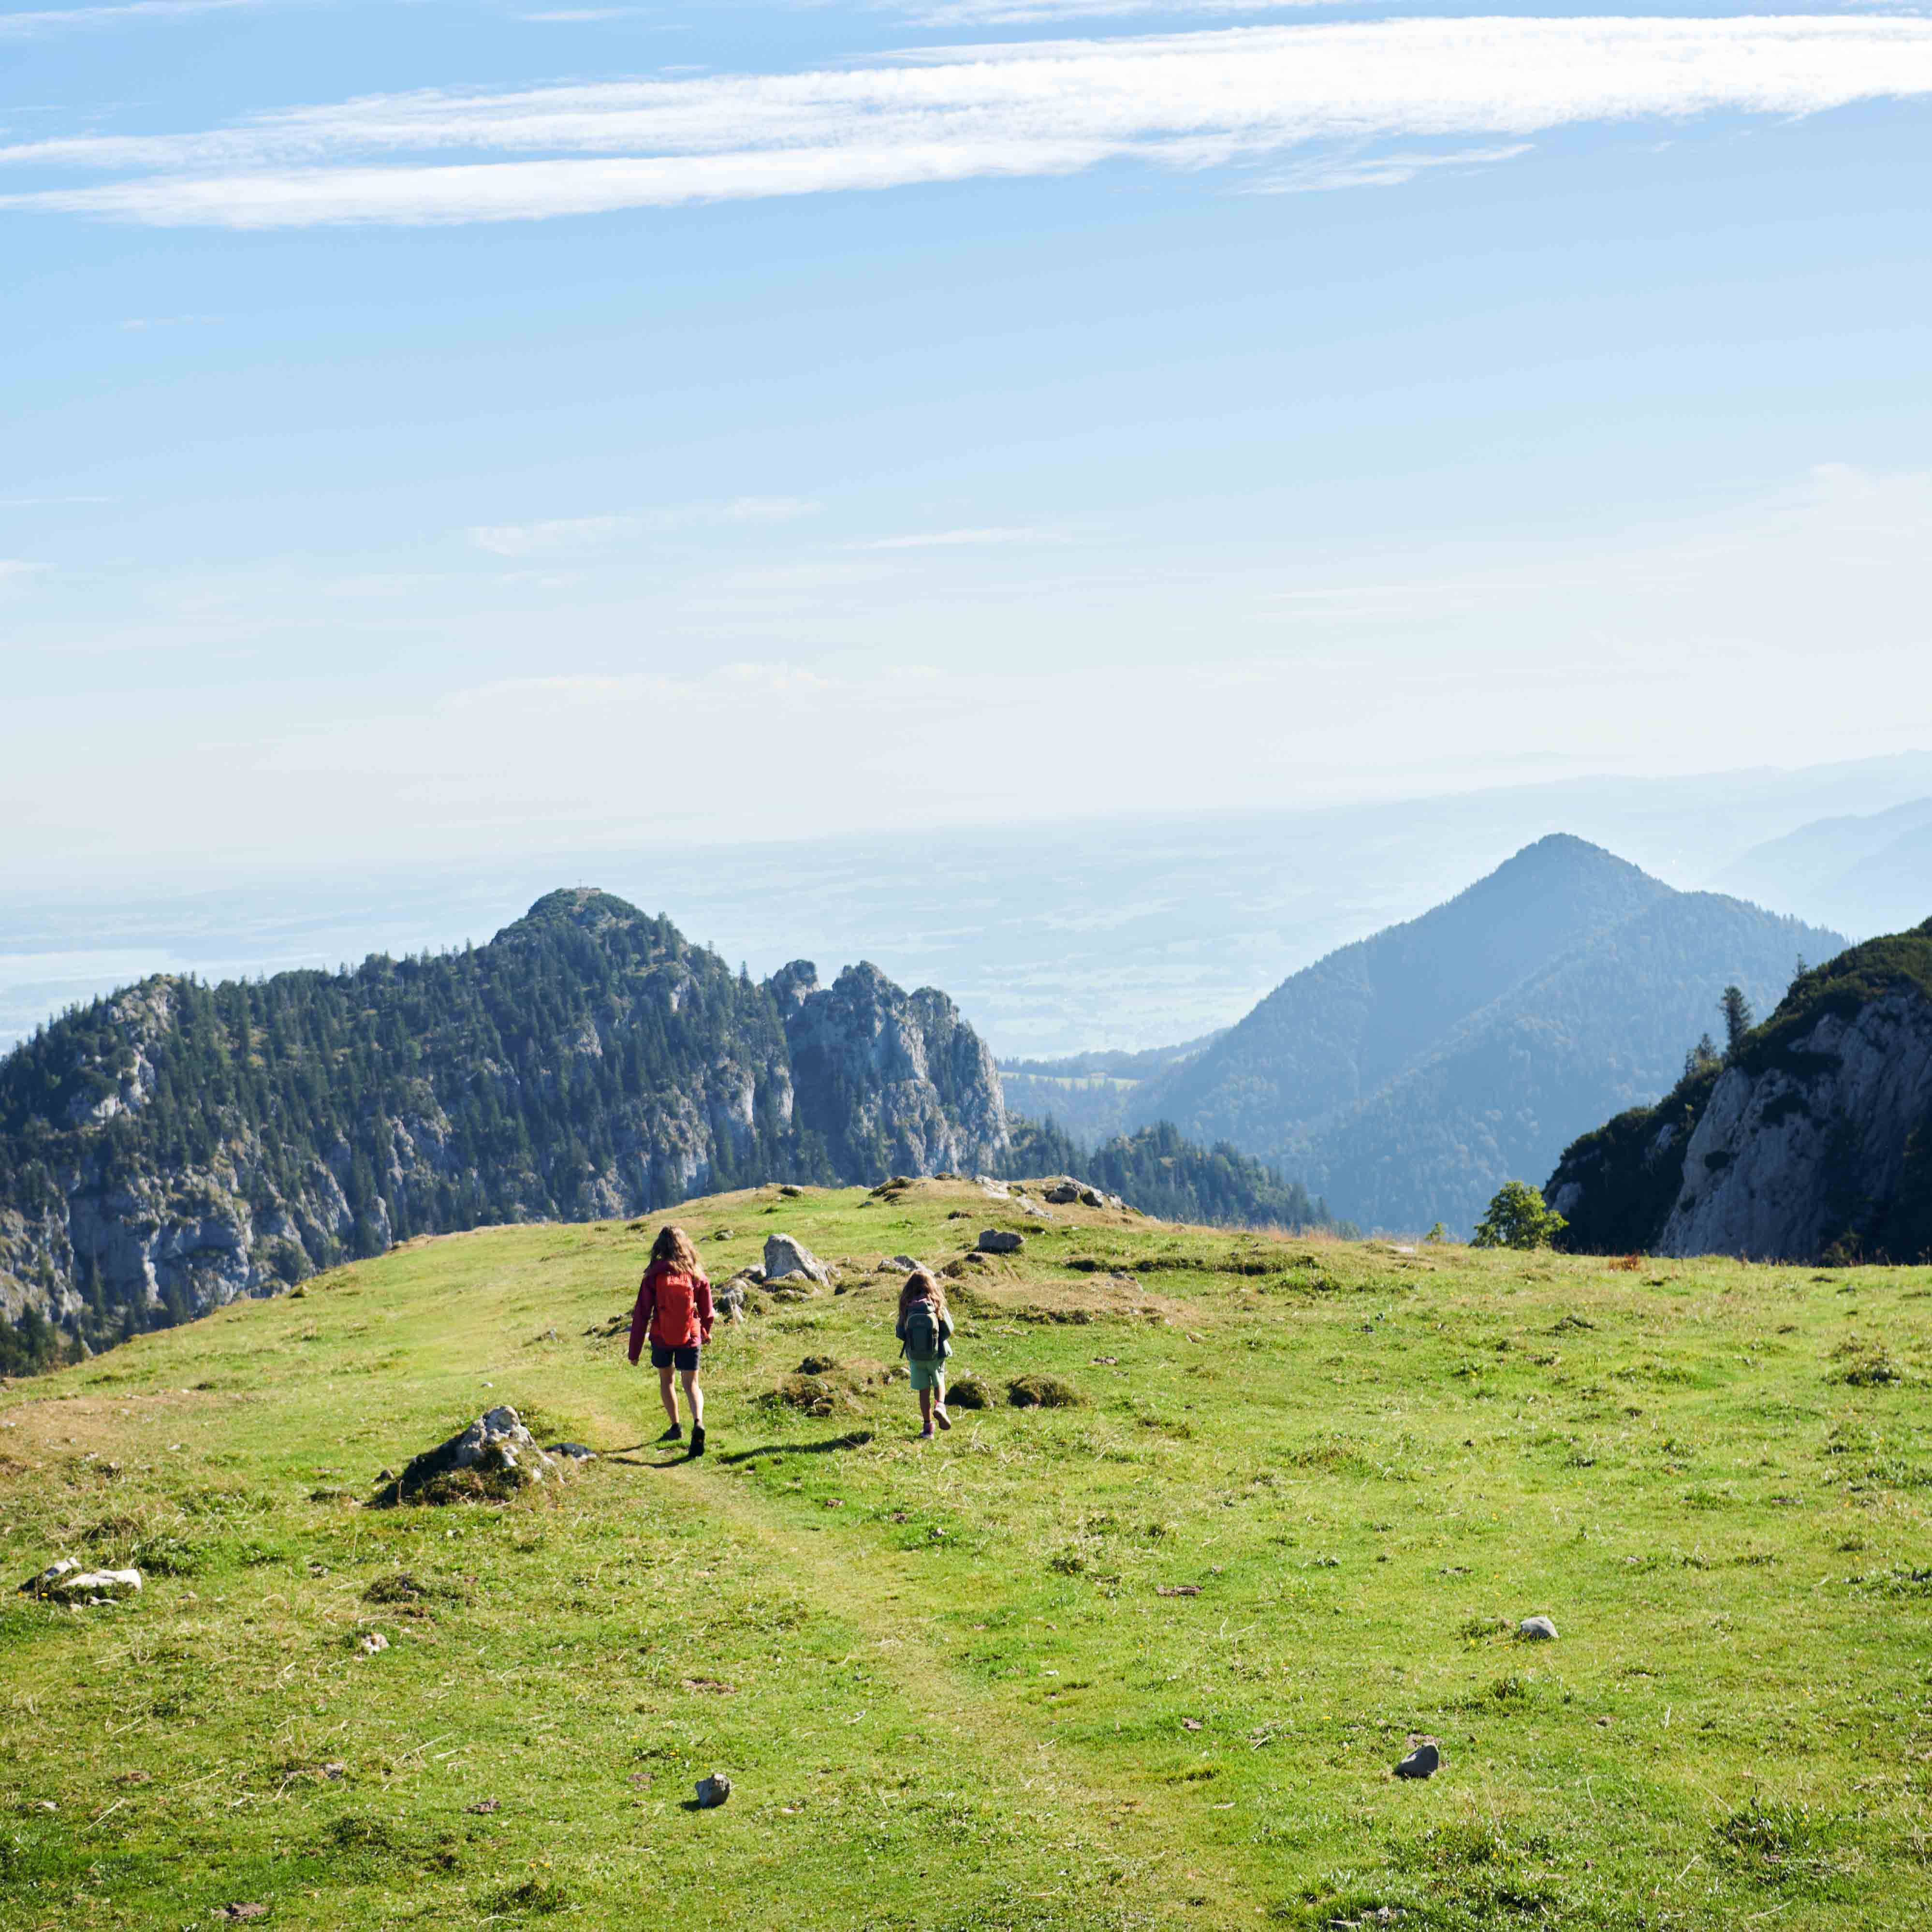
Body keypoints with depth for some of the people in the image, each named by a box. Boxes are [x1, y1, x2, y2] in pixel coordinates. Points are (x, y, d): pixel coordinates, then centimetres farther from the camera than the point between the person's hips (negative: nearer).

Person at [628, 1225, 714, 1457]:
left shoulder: (653, 1276, -10)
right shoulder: (696, 1275, -4)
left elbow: (641, 1315, -8)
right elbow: (707, 1311, 6)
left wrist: (635, 1351, -1)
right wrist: (706, 1333, 27)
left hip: (661, 1338, -1)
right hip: (690, 1337, 1)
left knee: (665, 1380, 22)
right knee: (691, 1384, 4)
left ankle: (676, 1427, 33)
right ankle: (698, 1422, -23)